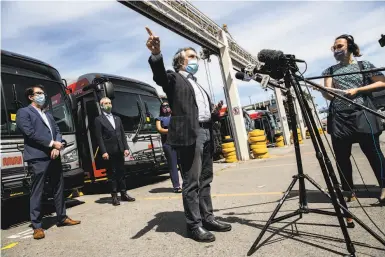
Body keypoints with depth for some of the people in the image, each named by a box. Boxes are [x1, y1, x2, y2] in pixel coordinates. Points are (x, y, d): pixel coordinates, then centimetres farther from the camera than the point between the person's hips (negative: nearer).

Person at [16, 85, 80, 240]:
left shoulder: (48, 115, 23)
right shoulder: (24, 112, 1)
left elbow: (57, 131, 13)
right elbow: (30, 133, -12)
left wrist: (57, 147, -6)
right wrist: (51, 143, -11)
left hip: (54, 157, 7)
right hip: (38, 158, -7)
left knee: (59, 189, 12)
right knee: (37, 192, -1)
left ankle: (62, 218, 24)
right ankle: (37, 226, 9)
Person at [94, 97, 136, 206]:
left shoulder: (117, 118, 17)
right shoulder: (98, 120, 0)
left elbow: (123, 134, 14)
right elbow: (99, 137, -6)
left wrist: (125, 148, 5)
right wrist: (103, 152, -14)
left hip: (119, 150, 5)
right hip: (109, 152, -5)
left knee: (121, 173, 10)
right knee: (112, 174, 1)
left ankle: (124, 194, 18)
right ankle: (114, 196, 9)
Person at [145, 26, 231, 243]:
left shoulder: (198, 85, 27)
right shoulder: (174, 78, 5)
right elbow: (159, 75, -20)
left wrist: (215, 114, 6)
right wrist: (156, 54, -39)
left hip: (206, 133, 8)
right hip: (190, 134, -8)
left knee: (205, 180, 12)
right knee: (192, 182, -4)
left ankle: (207, 218, 23)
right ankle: (194, 225, 7)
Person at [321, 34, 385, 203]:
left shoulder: (364, 65, 12)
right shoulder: (330, 70, 15)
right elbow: (329, 95, 2)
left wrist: (357, 90, -8)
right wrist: (321, 89, -21)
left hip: (361, 113, -2)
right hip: (338, 116, 2)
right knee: (341, 156, 1)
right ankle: (349, 192, 13)